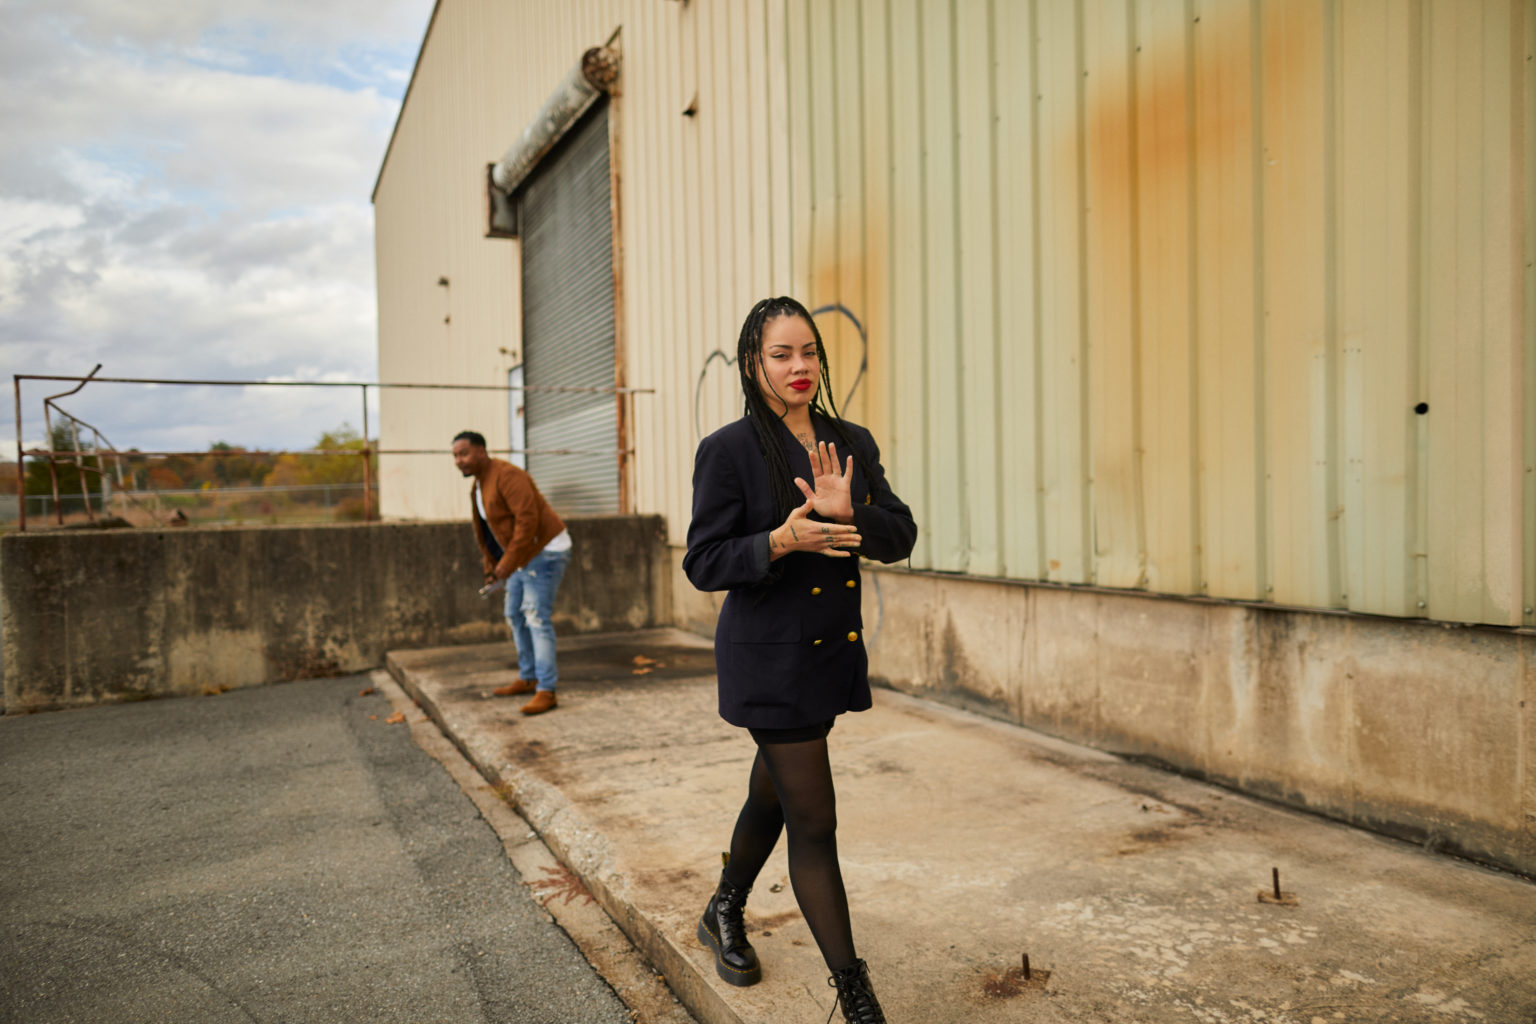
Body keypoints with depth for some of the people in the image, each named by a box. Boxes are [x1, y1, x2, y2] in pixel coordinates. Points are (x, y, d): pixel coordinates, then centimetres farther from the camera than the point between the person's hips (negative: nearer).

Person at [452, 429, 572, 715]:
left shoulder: (507, 475, -20)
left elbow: (528, 519, -28)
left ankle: (546, 691, -9)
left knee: (537, 619, -12)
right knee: (515, 614, 16)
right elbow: (486, 532, 17)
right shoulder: (479, 486, 12)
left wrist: (508, 563, -25)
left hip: (545, 552, -10)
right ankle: (528, 678, 29)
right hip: (523, 556, 10)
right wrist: (491, 568, 13)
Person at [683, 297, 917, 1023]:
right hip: (769, 659, -6)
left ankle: (724, 917, 48)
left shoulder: (852, 443, 6)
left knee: (773, 795, 23)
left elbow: (900, 536, 2)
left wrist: (849, 512, -18)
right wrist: (781, 540, -28)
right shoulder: (728, 451, -11)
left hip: (833, 652, 6)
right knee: (814, 822, -3)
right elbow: (703, 563, -12)